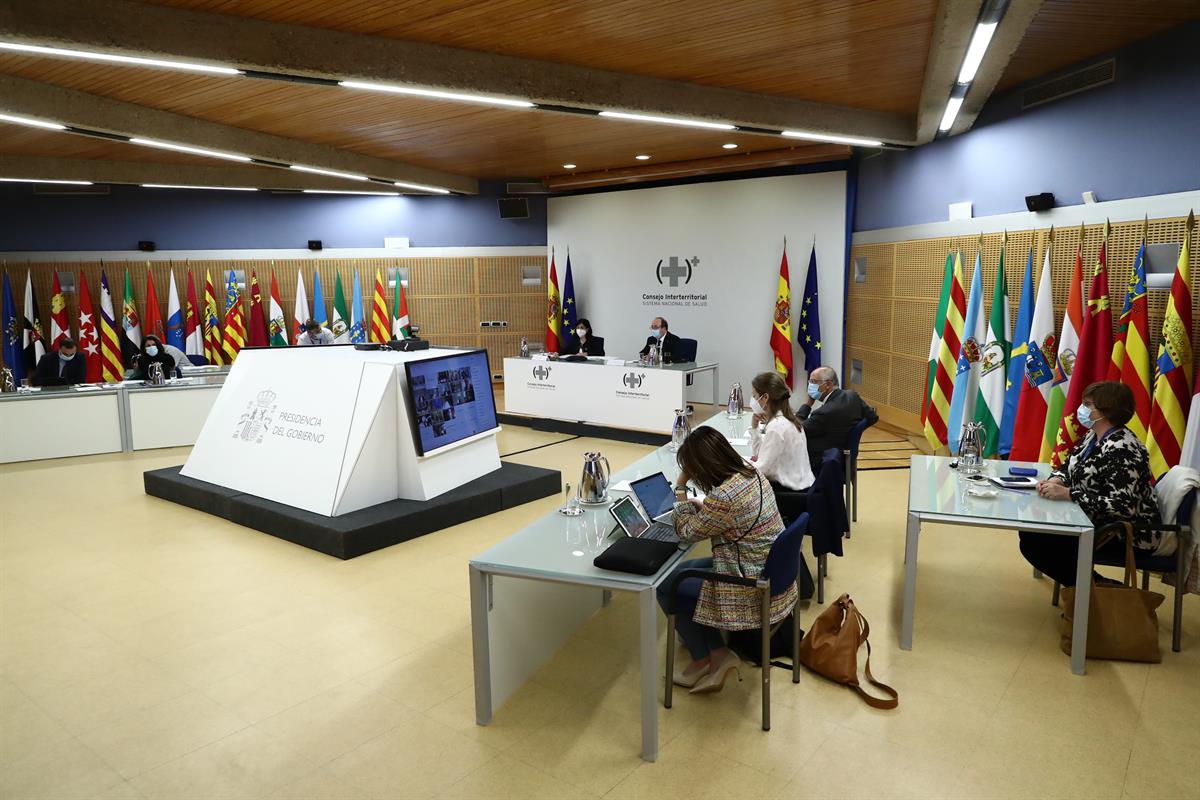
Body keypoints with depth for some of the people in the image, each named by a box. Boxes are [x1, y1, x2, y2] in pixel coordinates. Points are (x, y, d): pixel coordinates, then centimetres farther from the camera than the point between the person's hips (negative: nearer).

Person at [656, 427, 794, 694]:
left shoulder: (724, 496, -28)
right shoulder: (752, 473, -1)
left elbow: (686, 532, -12)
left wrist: (680, 487, -8)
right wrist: (701, 506, 9)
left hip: (753, 594, -9)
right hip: (773, 579, 9)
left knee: (665, 585, 6)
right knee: (684, 570, 20)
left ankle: (703, 658, 19)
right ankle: (717, 654, 17)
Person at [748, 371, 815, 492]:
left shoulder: (776, 427, -22)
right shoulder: (785, 418, 8)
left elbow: (761, 469, -19)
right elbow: (759, 453, 12)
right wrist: (754, 427, 0)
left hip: (790, 490, -8)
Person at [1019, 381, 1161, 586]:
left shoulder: (1121, 450, -25)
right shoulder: (1093, 436, 5)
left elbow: (1123, 507, -31)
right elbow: (1068, 467, 12)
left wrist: (1067, 494, -31)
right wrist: (1054, 481, -11)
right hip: (1098, 522, 10)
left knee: (1036, 543, -18)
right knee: (1029, 532, 1)